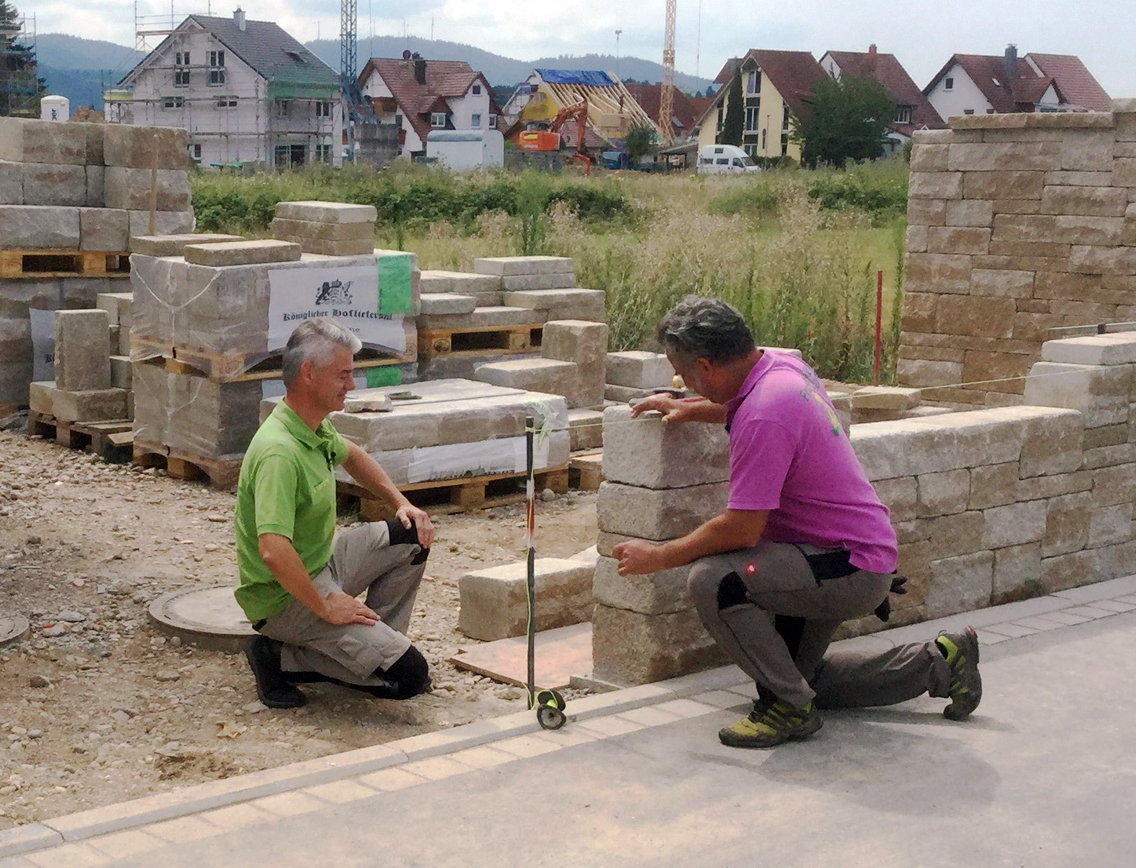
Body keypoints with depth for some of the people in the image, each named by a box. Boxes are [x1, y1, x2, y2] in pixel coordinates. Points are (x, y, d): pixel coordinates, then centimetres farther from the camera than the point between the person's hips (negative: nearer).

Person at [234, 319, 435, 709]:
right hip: (286, 595, -10)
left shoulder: (317, 427, 2)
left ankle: (374, 644, 15)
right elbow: (273, 552, -38)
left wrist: (401, 502, 16)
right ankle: (282, 658, -4)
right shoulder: (279, 452, -29)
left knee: (413, 537, 10)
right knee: (408, 676, -15)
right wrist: (324, 607, -27)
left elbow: (351, 456, 26)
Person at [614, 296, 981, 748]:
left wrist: (659, 556, -15)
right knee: (799, 674, 24)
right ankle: (936, 663, 26)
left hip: (850, 567, -10)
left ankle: (790, 707, -13)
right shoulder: (783, 364, 2)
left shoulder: (763, 416, -27)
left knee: (712, 579, -28)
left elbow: (742, 529, -26)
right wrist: (690, 409, 18)